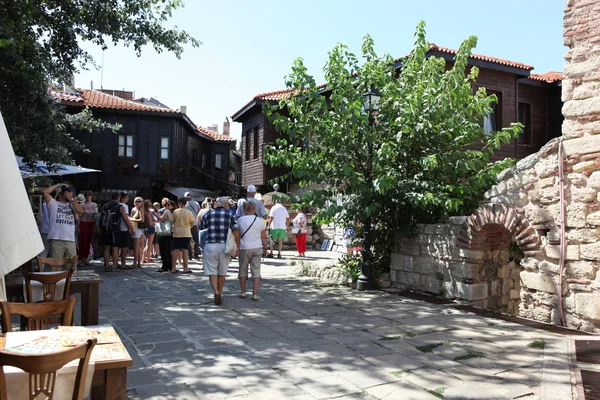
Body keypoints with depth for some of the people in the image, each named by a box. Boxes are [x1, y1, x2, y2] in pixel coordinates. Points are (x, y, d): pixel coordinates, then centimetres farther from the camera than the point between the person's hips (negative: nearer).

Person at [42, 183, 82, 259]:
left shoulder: (71, 204, 17)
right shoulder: (53, 203, 7)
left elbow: (80, 211, 0)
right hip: (56, 240, -4)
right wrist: (58, 185, 3)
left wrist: (71, 199, 1)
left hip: (70, 241, 4)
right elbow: (45, 192, -6)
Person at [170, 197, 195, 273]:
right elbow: (192, 223, -4)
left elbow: (173, 221, 3)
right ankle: (185, 268, 3)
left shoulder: (175, 212, -3)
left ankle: (173, 268, 9)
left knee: (175, 250, 6)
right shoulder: (189, 212, -6)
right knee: (185, 250, 1)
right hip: (186, 233, -1)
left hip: (177, 233, 1)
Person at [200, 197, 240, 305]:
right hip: (224, 246, 1)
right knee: (222, 272, 14)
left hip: (210, 246, 0)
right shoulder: (230, 215, 1)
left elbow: (201, 227, 16)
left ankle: (216, 292, -16)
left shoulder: (209, 214, 4)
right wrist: (238, 246, -5)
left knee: (212, 271, 2)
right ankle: (219, 293, 22)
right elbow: (236, 231, -8)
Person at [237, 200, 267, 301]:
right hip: (257, 248, 2)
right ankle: (255, 294, 2)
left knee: (243, 270, 13)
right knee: (256, 271, 4)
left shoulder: (240, 220, -5)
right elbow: (264, 237, 4)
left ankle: (243, 292, 21)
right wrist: (265, 247, 15)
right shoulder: (260, 220, 1)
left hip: (244, 248, -2)